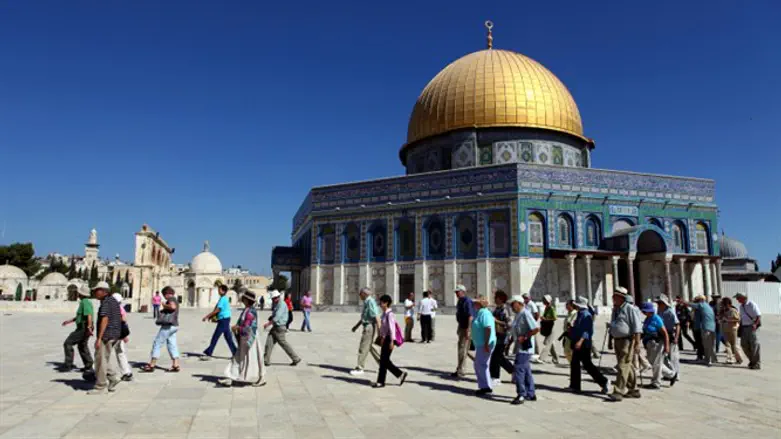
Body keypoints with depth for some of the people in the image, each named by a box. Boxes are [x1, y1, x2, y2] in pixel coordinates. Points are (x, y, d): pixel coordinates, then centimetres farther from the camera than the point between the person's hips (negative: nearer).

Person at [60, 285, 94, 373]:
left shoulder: (85, 302, -18)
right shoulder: (86, 301, 15)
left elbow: (89, 315, -31)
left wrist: (89, 328, -37)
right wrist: (70, 321, 26)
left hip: (83, 329, -10)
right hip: (84, 328, 10)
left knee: (68, 343, -3)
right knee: (82, 347, 18)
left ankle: (68, 365, 0)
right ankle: (88, 367, 19)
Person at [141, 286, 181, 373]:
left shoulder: (171, 299, -9)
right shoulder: (175, 300, 20)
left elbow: (173, 307, -30)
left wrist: (165, 305, -15)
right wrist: (163, 310, 22)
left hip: (168, 325, -9)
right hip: (174, 325, 9)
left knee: (157, 344, 0)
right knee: (172, 346, 8)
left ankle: (151, 365, 5)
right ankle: (176, 365, 4)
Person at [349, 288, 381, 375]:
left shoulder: (370, 302, -17)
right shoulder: (367, 302, 15)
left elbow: (376, 316, -23)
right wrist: (357, 326, 25)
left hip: (370, 327, -10)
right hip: (367, 326, 10)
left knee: (363, 347, -4)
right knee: (369, 347, 16)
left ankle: (359, 368, 3)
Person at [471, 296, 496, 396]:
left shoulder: (484, 313, -17)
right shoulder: (479, 313, 15)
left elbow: (488, 329, -25)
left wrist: (486, 344, -26)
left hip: (484, 344, -11)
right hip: (480, 344, 11)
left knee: (481, 365, -6)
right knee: (478, 365, 14)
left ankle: (487, 387, 2)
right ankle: (484, 386, 21)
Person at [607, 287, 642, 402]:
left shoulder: (629, 308, -11)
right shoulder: (615, 309, 14)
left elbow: (637, 327, -14)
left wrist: (637, 343, -18)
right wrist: (613, 341, 20)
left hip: (627, 341, -8)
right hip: (617, 340, 8)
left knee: (623, 366, -10)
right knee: (627, 366, 14)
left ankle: (618, 392, -11)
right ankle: (633, 390, 23)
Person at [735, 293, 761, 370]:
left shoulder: (752, 305, -10)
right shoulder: (741, 306, 13)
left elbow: (759, 316, -16)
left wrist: (755, 324, -30)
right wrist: (740, 328, 18)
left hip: (752, 327, -7)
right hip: (744, 328, 7)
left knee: (754, 345, -2)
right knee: (744, 345, 6)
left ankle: (757, 363, 7)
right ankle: (752, 360, 21)